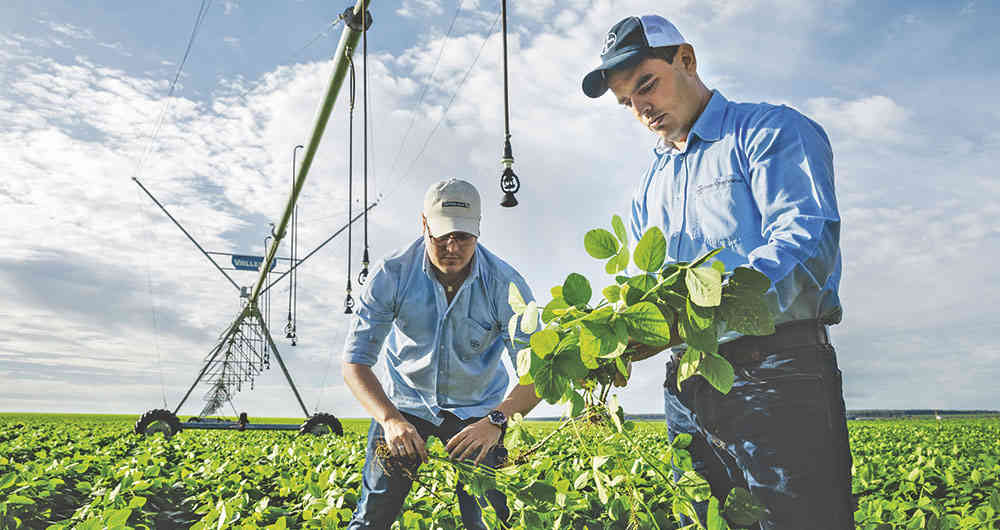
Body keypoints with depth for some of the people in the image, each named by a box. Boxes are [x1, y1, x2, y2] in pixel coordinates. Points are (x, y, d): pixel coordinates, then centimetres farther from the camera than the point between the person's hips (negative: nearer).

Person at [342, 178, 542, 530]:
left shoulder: (505, 284, -21)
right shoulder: (391, 275, -20)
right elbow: (355, 362, -19)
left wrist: (497, 420, -40)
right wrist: (390, 419, -36)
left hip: (478, 412, 0)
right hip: (406, 405, 1)